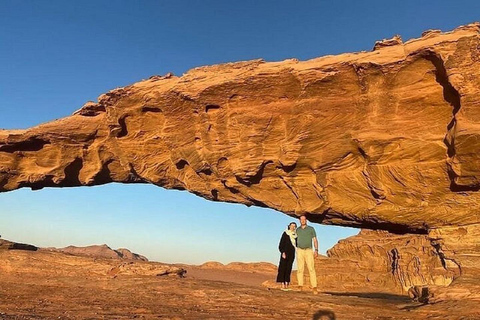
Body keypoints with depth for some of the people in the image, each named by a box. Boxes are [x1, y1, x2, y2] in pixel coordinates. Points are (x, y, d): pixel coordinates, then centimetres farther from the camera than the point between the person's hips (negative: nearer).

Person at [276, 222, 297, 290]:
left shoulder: (295, 235, 13)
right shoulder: (285, 233, -2)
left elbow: (296, 245, 16)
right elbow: (281, 244, -7)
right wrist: (283, 252, -17)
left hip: (292, 253, 6)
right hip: (285, 253, -6)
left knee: (289, 269, 5)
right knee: (283, 268, -6)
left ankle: (287, 285, 7)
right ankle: (283, 285, -6)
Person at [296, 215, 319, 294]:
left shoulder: (311, 229, 4)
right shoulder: (297, 230, 12)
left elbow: (315, 240, 2)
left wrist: (316, 250, -10)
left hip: (309, 251, -2)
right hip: (300, 251, 2)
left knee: (311, 269, -11)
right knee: (300, 269, -2)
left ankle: (314, 288, -14)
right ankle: (300, 287, 1)